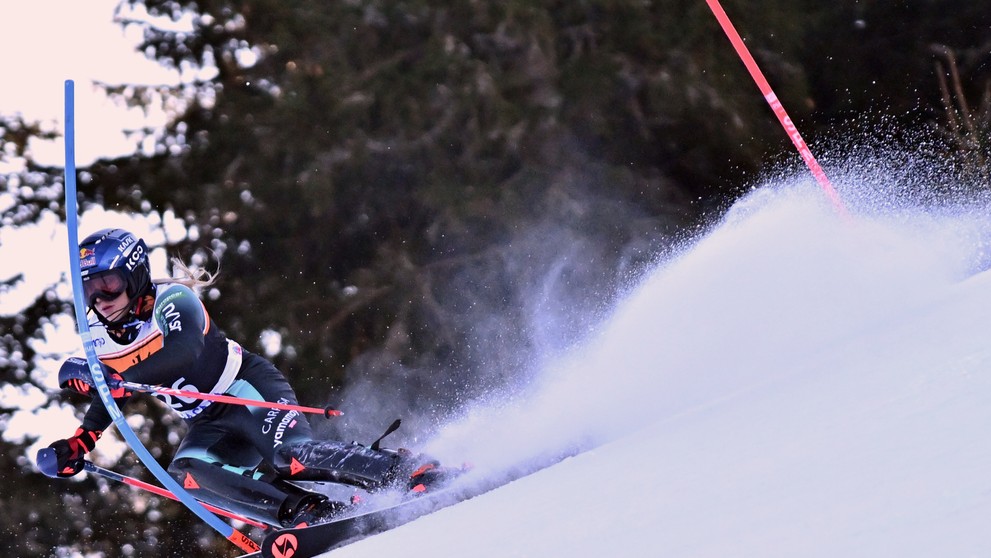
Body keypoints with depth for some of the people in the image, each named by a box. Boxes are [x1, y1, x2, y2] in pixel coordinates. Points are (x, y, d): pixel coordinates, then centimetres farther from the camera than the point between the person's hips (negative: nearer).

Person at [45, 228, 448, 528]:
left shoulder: (171, 300, -19)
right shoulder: (99, 338, 3)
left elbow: (185, 349, -40)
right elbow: (108, 400, 21)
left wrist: (121, 378, -46)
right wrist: (78, 443, 7)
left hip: (250, 389, -7)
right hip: (211, 424, 7)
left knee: (289, 457, -32)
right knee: (187, 472, -24)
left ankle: (413, 472, -26)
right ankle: (314, 515, -30)